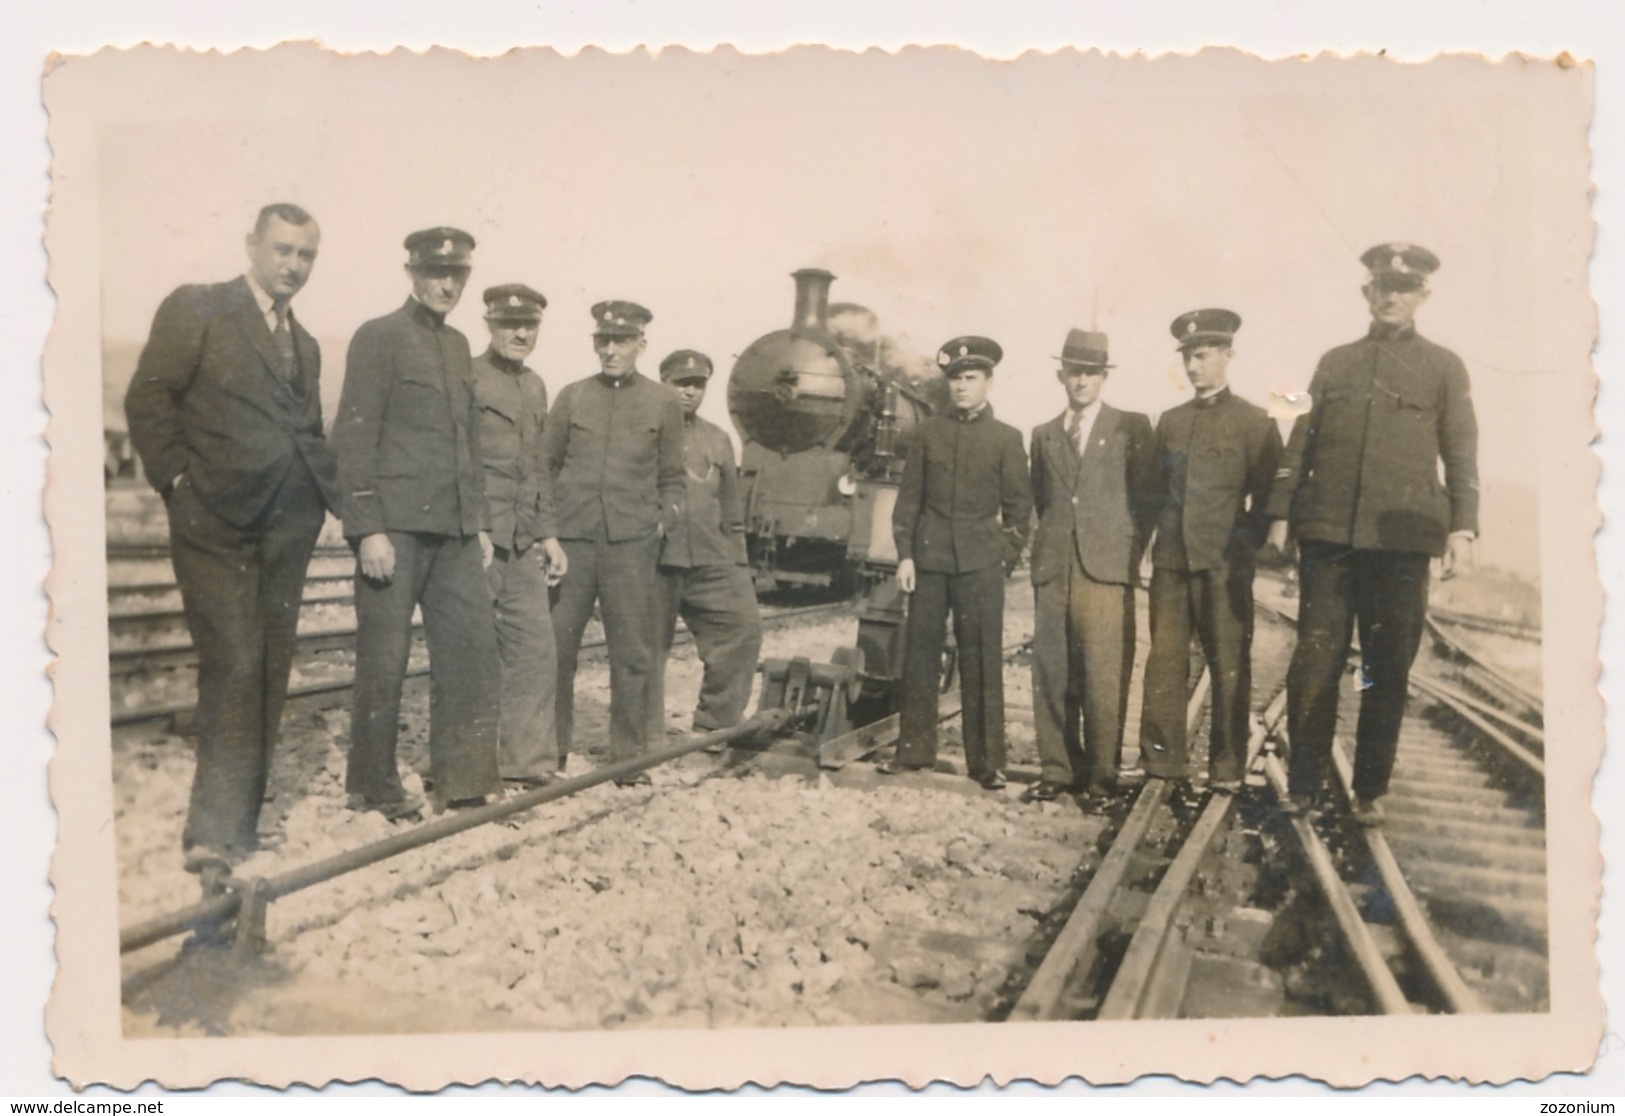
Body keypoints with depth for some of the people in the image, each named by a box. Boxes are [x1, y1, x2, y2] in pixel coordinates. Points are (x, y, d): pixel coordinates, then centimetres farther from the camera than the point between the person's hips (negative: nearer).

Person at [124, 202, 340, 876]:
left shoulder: (304, 345, 20)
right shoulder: (194, 310, 2)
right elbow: (147, 399, -4)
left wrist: (337, 496, 5)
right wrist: (177, 480, -10)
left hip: (286, 530, 6)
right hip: (216, 525, -6)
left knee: (271, 672, 6)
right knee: (232, 667, -12)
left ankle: (240, 821, 16)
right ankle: (215, 830, -4)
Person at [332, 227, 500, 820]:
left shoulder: (457, 345, 17)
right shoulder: (379, 337, -3)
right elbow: (355, 437, -8)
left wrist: (481, 521, 16)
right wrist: (369, 529, -15)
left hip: (455, 529, 6)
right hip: (396, 526, -6)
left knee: (473, 652, 2)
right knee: (384, 660, 2)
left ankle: (462, 781, 11)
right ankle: (374, 787, 15)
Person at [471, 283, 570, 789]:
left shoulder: (535, 386, 17)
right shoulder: (466, 378, -5)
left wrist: (546, 533, 16)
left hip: (523, 541, 7)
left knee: (536, 648, 4)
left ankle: (528, 761, 13)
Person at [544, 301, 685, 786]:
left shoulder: (663, 402, 9)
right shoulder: (572, 396, 11)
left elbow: (672, 478, 15)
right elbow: (546, 465, 14)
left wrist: (665, 518, 0)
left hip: (632, 542, -1)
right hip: (571, 540, 1)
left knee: (632, 653, 1)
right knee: (554, 646, 2)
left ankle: (630, 756, 12)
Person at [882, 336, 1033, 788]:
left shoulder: (1006, 438, 4)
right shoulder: (929, 433, 8)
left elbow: (1018, 506, 5)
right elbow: (909, 496, 8)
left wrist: (1006, 560, -2)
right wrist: (904, 553, 1)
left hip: (980, 561, -2)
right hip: (929, 557, 2)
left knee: (982, 661, -1)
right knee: (919, 654, 6)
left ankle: (985, 761, 6)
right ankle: (914, 749, 17)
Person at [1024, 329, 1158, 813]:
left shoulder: (1131, 428, 7)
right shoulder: (1044, 435, 18)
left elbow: (1147, 498, 5)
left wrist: (1130, 550, 0)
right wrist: (1048, 545, 12)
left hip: (1106, 570, -4)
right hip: (1053, 570, 4)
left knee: (1104, 678, -7)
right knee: (1051, 675, 4)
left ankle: (1102, 777, 2)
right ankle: (1058, 769, 14)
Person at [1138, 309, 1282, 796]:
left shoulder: (1254, 422, 2)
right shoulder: (1169, 422, 17)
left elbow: (1269, 492, 0)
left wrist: (1248, 542, -7)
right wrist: (1159, 535, 9)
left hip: (1223, 564, -4)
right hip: (1170, 560, 4)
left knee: (1229, 666, 0)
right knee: (1164, 660, 3)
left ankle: (1227, 768, 7)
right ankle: (1162, 758, 10)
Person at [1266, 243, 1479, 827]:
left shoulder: (1444, 368, 9)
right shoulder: (1335, 362, 14)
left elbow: (1462, 455, 5)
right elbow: (1299, 444, 14)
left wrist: (1462, 527, -5)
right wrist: (1281, 514, 7)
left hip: (1401, 542, -1)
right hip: (1327, 536, 1)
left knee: (1387, 671, 4)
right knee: (1314, 662, 0)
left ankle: (1370, 791, 15)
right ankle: (1304, 783, 10)